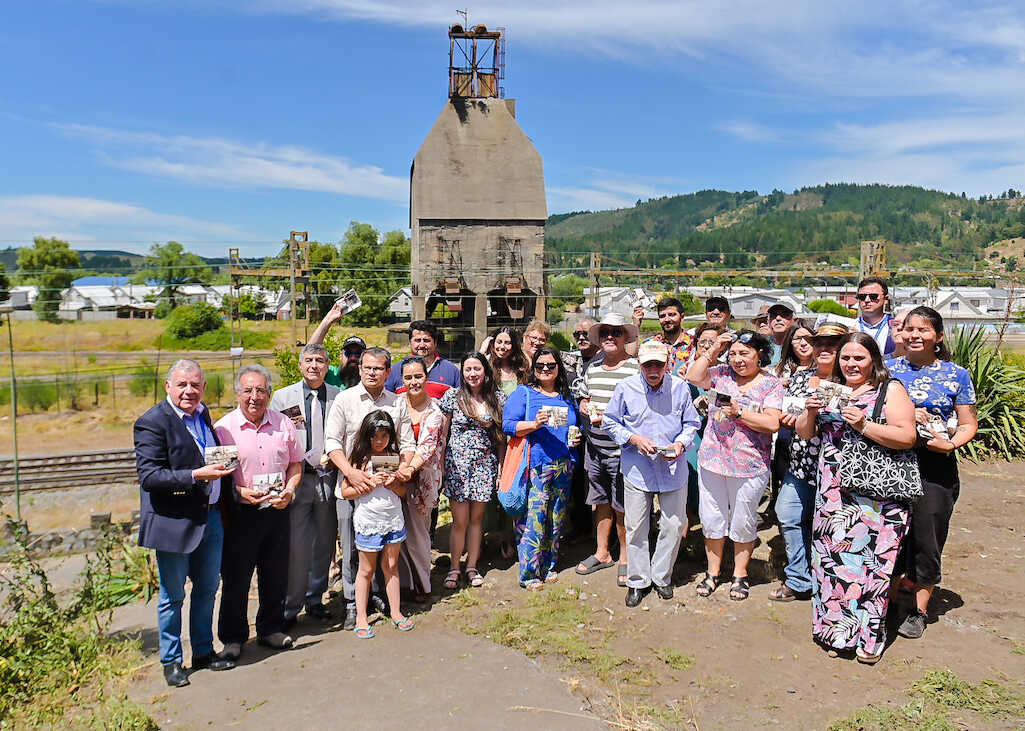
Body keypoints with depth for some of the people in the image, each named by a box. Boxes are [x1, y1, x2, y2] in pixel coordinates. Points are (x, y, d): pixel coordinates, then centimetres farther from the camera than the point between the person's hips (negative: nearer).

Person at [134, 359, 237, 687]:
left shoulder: (202, 414, 8)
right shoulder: (152, 423, -14)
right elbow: (149, 476, -20)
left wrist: (221, 494, 13)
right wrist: (195, 476, -27)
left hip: (210, 516, 7)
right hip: (174, 522, -6)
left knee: (207, 589, 17)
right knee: (173, 596, 9)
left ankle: (203, 652, 33)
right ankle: (171, 660, 26)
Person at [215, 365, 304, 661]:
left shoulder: (283, 423, 4)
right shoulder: (223, 428, -5)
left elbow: (295, 464, 11)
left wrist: (289, 491, -6)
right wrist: (239, 492, -17)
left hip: (277, 511, 3)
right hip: (239, 514, -3)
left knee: (276, 575, 12)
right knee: (236, 578, 5)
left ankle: (271, 629, 31)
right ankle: (233, 637, 23)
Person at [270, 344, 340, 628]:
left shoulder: (338, 396, 7)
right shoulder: (282, 397, 4)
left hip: (328, 477, 2)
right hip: (297, 478, -2)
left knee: (324, 542, 11)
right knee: (295, 546, -3)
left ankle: (315, 600, 28)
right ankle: (289, 608, 13)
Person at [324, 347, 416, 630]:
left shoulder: (398, 403, 8)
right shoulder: (344, 399, 0)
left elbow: (407, 444, 9)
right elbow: (332, 442, -5)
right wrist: (350, 471, -20)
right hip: (351, 486, -2)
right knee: (351, 548, 4)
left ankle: (375, 594, 30)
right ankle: (351, 604, 18)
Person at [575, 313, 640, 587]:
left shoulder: (636, 369, -8)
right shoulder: (592, 369, 12)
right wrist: (585, 406, 3)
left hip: (621, 448, -6)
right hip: (594, 446, 6)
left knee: (623, 506, 2)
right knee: (601, 502, 17)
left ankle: (625, 559, 18)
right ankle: (601, 553, 30)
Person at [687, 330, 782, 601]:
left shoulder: (771, 384, -3)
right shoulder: (722, 373, 6)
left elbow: (772, 424, -12)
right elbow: (694, 377, -7)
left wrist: (738, 412, -16)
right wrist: (713, 350, -7)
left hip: (749, 466, -3)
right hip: (712, 460, 3)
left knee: (742, 522, 11)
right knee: (711, 519, 12)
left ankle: (740, 574, 30)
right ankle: (713, 571, 29)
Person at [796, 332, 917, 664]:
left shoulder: (891, 389, 1)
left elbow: (907, 437, -9)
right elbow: (804, 433, 13)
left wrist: (864, 426, -19)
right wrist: (810, 412, -6)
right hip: (833, 492, 5)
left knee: (870, 558, -4)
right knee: (831, 556, 4)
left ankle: (869, 636, 9)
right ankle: (837, 627, 18)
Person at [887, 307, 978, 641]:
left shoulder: (956, 375, 2)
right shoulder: (889, 369, 6)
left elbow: (968, 425, 2)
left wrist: (950, 443, -17)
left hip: (935, 466, -1)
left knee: (926, 536, 3)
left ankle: (920, 610, 19)